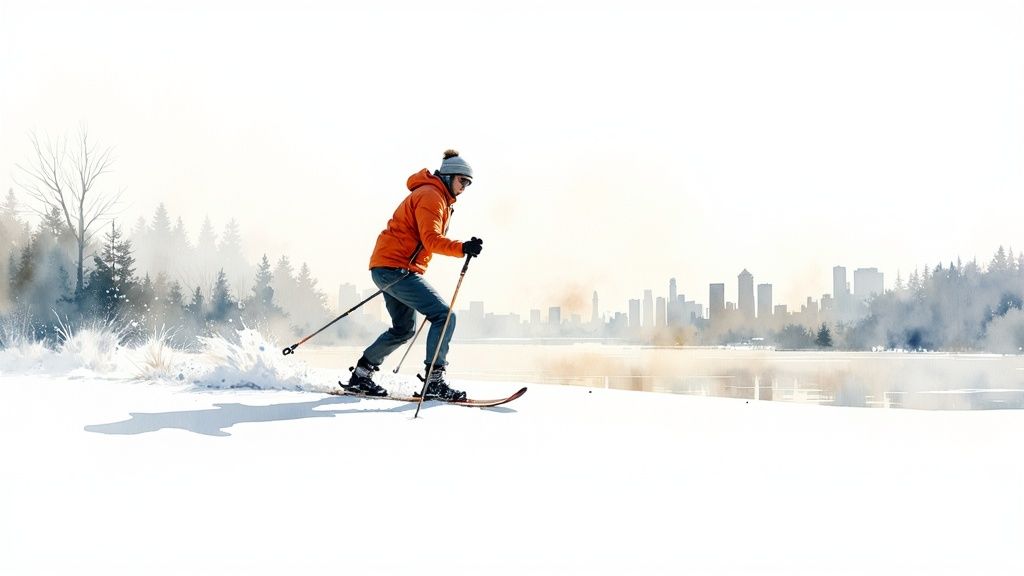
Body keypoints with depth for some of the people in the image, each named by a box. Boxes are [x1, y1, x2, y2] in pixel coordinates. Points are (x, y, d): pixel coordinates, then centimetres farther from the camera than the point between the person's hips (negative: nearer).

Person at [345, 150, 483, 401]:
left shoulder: (439, 199, 21)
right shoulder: (430, 196, -12)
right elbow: (431, 239, -26)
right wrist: (462, 248, -39)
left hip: (389, 269, 11)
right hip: (396, 268, -11)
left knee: (403, 329, 19)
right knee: (444, 316, -15)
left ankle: (361, 374, 25)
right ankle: (434, 382, -18)